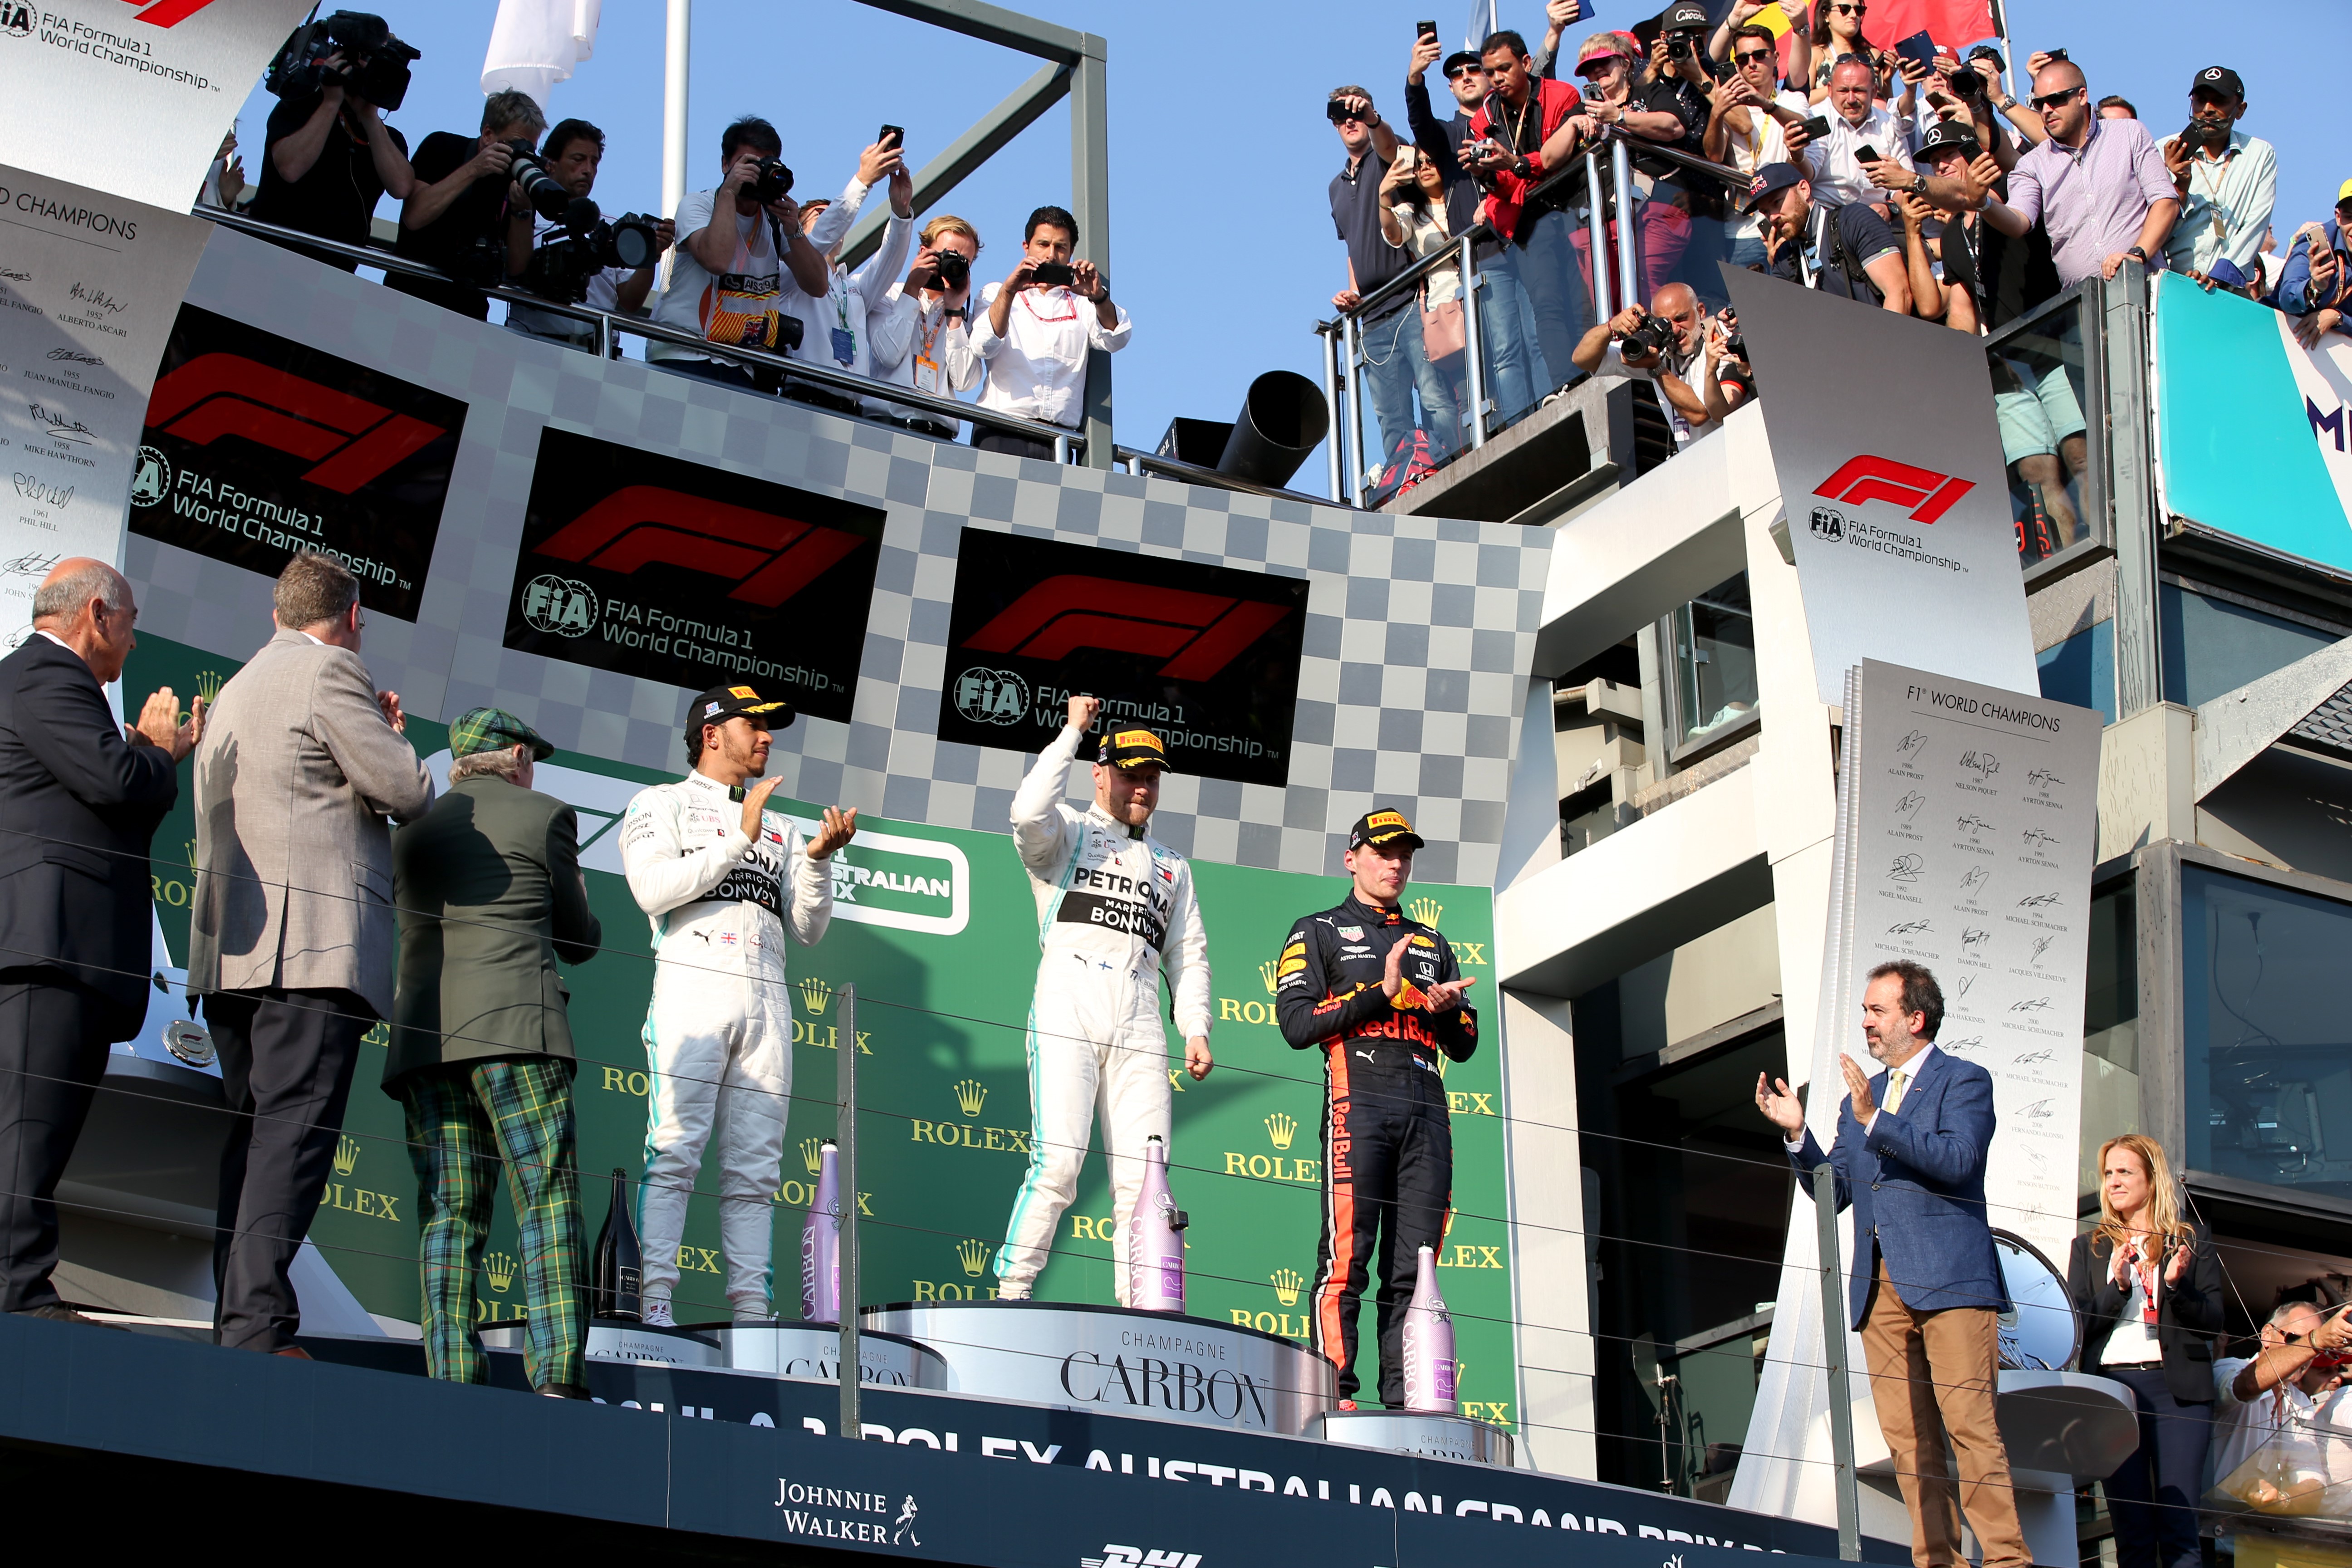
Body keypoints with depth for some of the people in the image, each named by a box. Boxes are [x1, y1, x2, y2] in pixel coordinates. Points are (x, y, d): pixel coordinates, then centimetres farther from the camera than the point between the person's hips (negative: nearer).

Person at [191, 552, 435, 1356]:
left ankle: (233, 1332, 4)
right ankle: (258, 1328, -21)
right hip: (313, 944, -9)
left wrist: (374, 733, 27)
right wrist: (393, 739, 14)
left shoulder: (236, 691, 26)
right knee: (293, 1137, -13)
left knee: (252, 1139, 8)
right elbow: (407, 793, -7)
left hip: (233, 953, 9)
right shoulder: (330, 671, -2)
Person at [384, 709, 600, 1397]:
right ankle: (558, 1376, -18)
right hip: (515, 1030, -5)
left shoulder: (410, 829, 20)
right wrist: (573, 897, 35)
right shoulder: (544, 817, 7)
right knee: (548, 1201, -6)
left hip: (423, 1037, 5)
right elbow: (579, 941, 13)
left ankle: (451, 1384, -7)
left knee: (448, 1215, 2)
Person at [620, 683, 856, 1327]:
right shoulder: (662, 804, 12)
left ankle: (751, 1309, -3)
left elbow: (808, 929, 18)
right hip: (692, 988, -5)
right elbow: (653, 890, -8)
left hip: (766, 1001, 5)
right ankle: (655, 1301, -18)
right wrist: (738, 840, -8)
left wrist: (818, 859, 1)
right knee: (674, 1153, -15)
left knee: (754, 1169, 0)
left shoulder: (779, 827, 27)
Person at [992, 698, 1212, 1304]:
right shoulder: (1067, 833, 13)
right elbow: (1030, 813, -12)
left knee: (1143, 1177, -4)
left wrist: (1196, 1029, 9)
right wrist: (1072, 732, -6)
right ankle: (1010, 1298, -15)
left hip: (1139, 1026, 4)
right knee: (1058, 1160, -18)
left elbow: (1189, 953, 23)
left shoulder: (1171, 865, 28)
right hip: (1066, 1013, -4)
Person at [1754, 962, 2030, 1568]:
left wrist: (1875, 1120, -19)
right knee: (1906, 1438, 2)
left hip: (1949, 1279, -6)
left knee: (1969, 1425, -12)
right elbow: (1833, 1192, 19)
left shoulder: (1963, 1081, 4)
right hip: (1880, 1286, 6)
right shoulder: (1859, 1097, 22)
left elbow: (1957, 1159, -13)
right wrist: (1797, 1133, 4)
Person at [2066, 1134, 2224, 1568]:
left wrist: (2177, 1285, -12)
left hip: (2177, 1387, -1)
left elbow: (2213, 1320, 6)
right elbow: (2079, 1325, 6)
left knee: (2179, 1529, -9)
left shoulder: (2192, 1242, 12)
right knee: (2131, 1530, -1)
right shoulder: (2089, 1249, 15)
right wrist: (2117, 1287, -10)